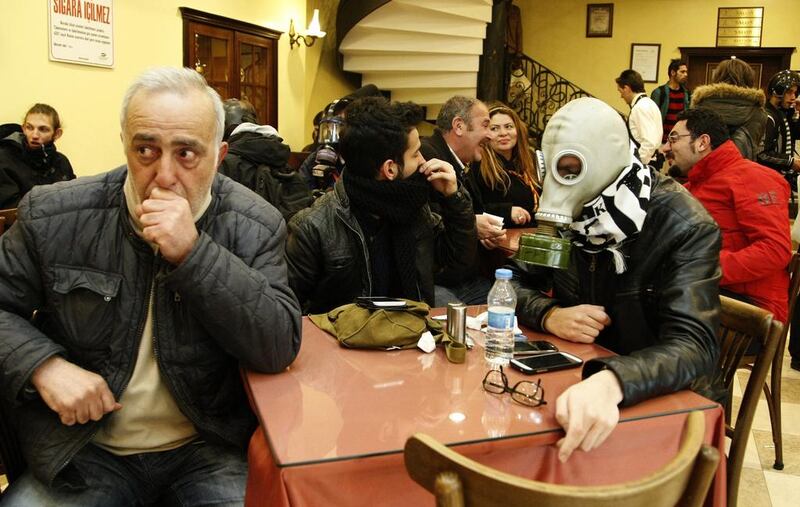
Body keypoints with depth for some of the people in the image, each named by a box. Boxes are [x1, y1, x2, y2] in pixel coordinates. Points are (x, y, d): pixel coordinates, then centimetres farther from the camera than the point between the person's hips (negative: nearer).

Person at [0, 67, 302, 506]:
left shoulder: (254, 226, -9)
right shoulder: (53, 216, -5)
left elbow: (280, 347, -16)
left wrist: (194, 253, -25)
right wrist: (44, 365, -15)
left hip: (212, 450, 0)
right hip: (85, 450, 1)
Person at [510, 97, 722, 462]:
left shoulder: (685, 226, -18)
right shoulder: (570, 213, -1)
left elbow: (694, 346, -30)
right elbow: (514, 282, 4)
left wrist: (611, 383, -50)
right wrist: (549, 315, -20)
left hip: (665, 398, -4)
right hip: (580, 378, 5)